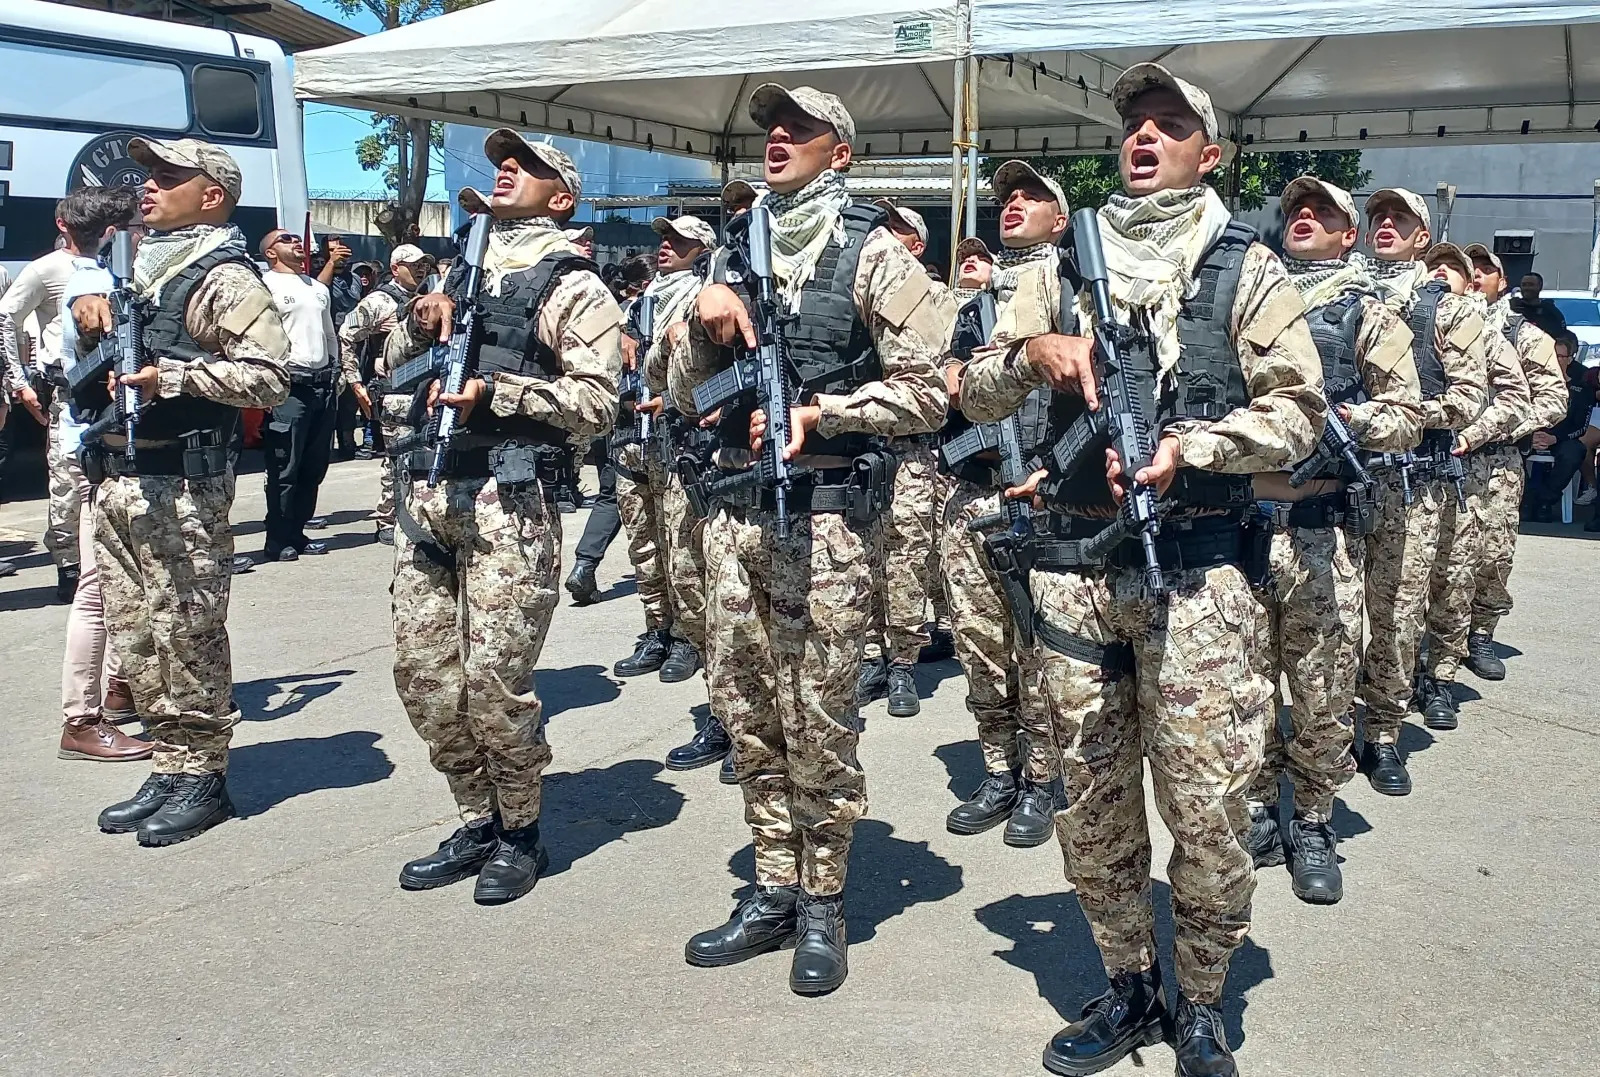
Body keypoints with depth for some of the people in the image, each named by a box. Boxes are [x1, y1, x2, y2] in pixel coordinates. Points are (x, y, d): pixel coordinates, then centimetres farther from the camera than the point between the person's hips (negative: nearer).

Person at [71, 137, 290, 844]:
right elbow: (94, 357, 32)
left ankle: (203, 775, 9)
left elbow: (270, 377, -19)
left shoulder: (225, 280, -8)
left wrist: (171, 376, -22)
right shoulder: (139, 268, 19)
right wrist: (89, 308, 10)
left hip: (181, 487, -9)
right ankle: (170, 766, 23)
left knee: (187, 635, -2)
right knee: (133, 635, 12)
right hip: (116, 480, 9)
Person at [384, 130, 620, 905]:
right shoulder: (463, 268, 21)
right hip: (425, 492, 7)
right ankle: (476, 823, 23)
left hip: (507, 500, -7)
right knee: (422, 673, 7)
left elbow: (598, 400, -10)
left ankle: (520, 833, 14)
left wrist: (496, 392, -17)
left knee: (492, 680, -7)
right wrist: (420, 319, 4)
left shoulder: (571, 285, 1)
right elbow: (392, 362, 25)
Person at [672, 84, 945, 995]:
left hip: (827, 516, -6)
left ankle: (824, 906, 17)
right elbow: (687, 392, 15)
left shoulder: (872, 253, -2)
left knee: (819, 725, 0)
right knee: (747, 715, 11)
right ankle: (774, 894, 25)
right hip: (736, 509, 6)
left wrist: (818, 411, -15)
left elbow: (926, 394, -8)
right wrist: (705, 325, -3)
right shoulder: (739, 251, 15)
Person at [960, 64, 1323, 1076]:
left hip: (1196, 568, -3)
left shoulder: (1248, 269, 5)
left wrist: (1187, 447, -16)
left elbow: (1297, 414, -2)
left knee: (1208, 806, -1)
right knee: (1094, 804, 10)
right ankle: (1130, 988, 29)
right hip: (1075, 569, 3)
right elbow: (978, 395, 11)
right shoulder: (1062, 268, 13)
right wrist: (1033, 352, -9)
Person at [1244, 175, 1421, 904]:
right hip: (1238, 520, 3)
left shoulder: (1366, 314, 7)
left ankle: (1313, 825, 16)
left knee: (1323, 691, 1)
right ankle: (1258, 810, 22)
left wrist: (1341, 417, -14)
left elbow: (1406, 418, 2)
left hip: (1323, 528, -2)